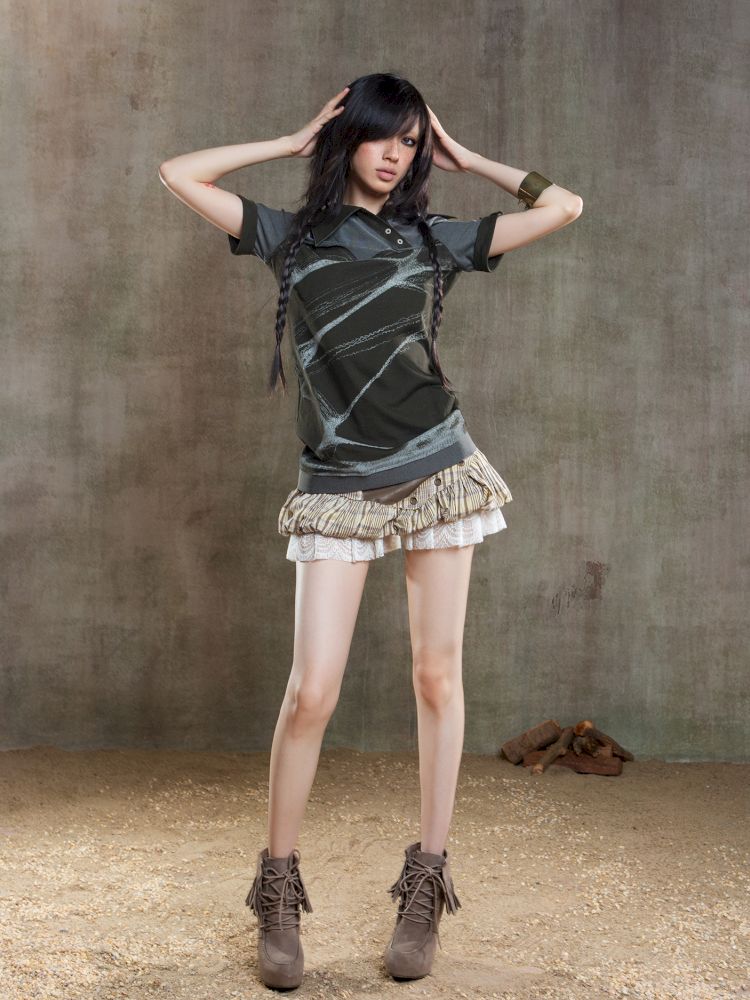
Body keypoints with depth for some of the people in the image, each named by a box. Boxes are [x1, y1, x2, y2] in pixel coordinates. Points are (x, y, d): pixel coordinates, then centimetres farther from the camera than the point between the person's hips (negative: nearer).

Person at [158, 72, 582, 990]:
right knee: (311, 694, -7)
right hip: (339, 490, -1)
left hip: (437, 472, 1)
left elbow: (563, 206, 11)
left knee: (437, 677, 1)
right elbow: (179, 175, 4)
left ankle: (426, 885, 13)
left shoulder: (434, 239, 10)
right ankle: (278, 896, 9)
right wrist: (294, 142, 9)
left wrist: (464, 158, 13)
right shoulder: (291, 235, 10)